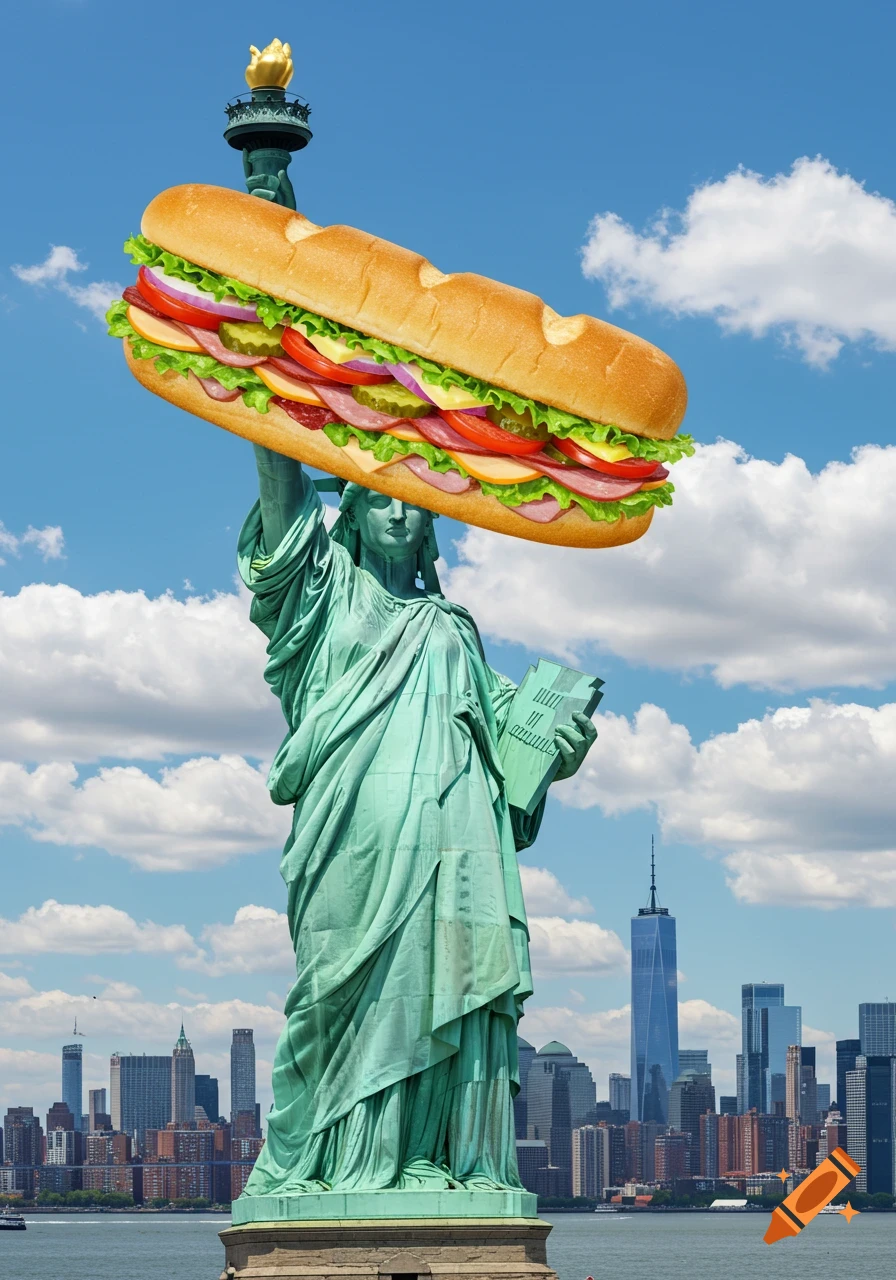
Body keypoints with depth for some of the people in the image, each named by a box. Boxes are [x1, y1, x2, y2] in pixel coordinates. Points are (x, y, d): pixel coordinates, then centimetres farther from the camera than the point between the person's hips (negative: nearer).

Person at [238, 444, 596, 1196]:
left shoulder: (452, 630, 30)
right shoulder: (328, 592, 20)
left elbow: (506, 724, 26)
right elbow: (282, 484, 6)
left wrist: (560, 749, 8)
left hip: (455, 831, 4)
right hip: (360, 826, -3)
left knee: (452, 989, -8)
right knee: (359, 992, -12)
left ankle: (448, 1161, -11)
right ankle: (345, 1160, -14)